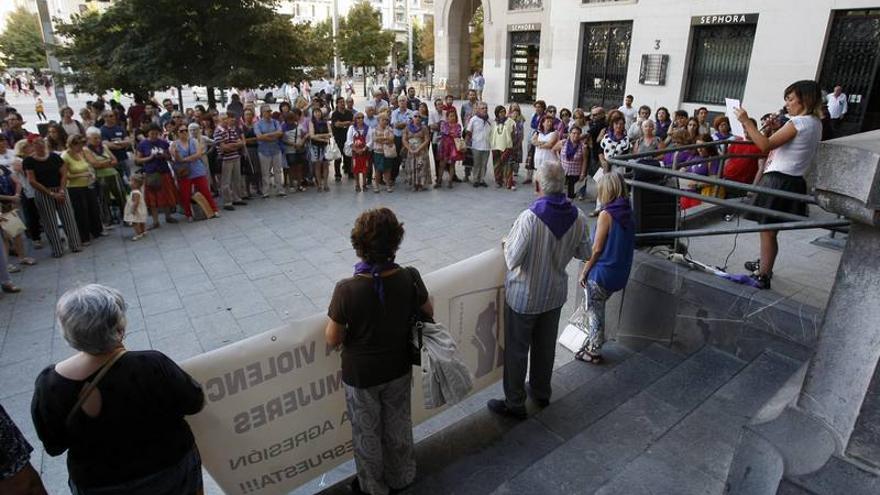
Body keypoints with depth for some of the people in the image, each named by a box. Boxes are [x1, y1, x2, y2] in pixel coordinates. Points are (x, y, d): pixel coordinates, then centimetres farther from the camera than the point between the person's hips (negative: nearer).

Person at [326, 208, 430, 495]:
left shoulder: (346, 290, -29)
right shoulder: (410, 278, -20)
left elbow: (333, 340, -17)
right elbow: (428, 314, -3)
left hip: (361, 376, -3)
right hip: (399, 370, 3)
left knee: (367, 434, 22)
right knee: (399, 427, 27)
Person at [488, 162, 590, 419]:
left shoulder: (529, 218, -28)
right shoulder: (578, 217, -11)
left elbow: (513, 259, -21)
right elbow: (583, 253, 3)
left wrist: (506, 244, -1)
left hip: (523, 296, -5)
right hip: (555, 294, 5)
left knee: (516, 350, 11)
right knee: (545, 346, 23)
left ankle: (514, 404, 24)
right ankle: (542, 392, 42)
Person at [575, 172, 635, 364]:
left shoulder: (606, 214, -19)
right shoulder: (628, 213, 2)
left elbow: (597, 249, -17)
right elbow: (626, 245, 9)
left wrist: (584, 272, -7)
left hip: (601, 273, -7)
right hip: (620, 274, 7)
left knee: (594, 311, 8)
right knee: (597, 309, 21)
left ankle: (594, 351, 20)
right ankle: (593, 343, 33)